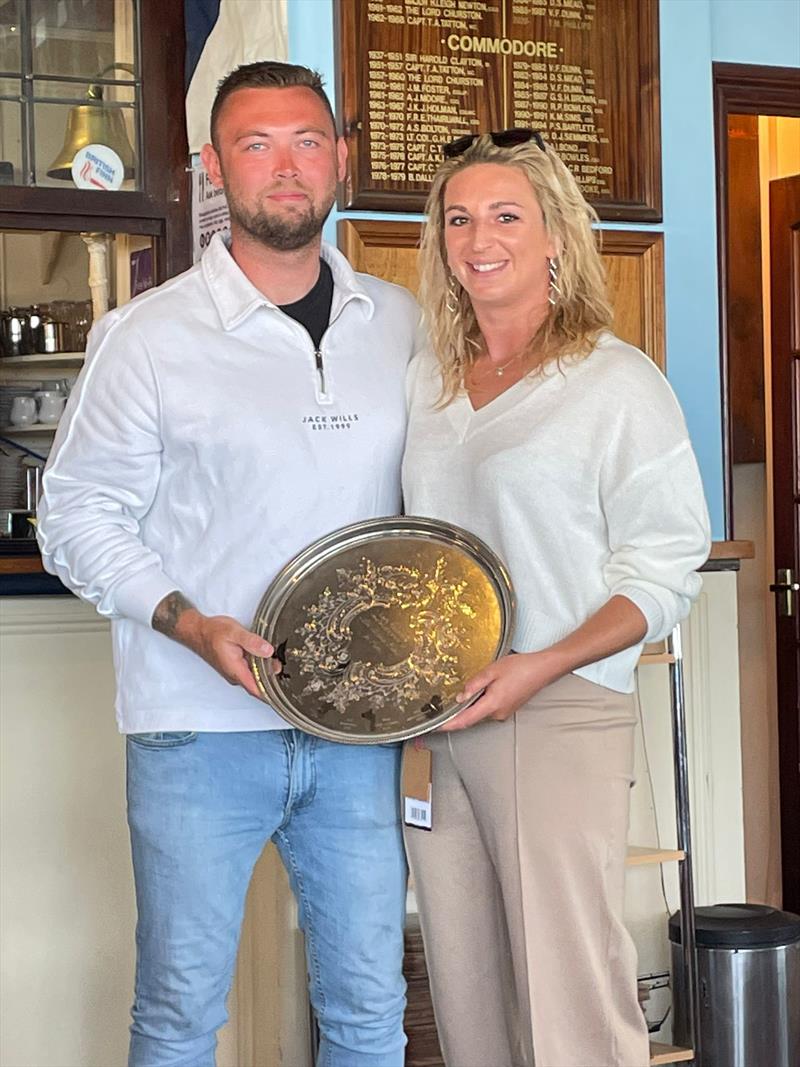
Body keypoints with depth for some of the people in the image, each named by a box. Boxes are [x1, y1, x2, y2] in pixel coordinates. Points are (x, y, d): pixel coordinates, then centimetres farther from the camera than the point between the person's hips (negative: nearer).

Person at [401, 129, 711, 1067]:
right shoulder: (425, 380, 14)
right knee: (464, 980, 11)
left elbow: (664, 569, -7)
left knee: (568, 989, -4)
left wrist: (541, 665, -19)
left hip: (560, 715, -5)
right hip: (430, 719, 6)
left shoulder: (616, 381, -4)